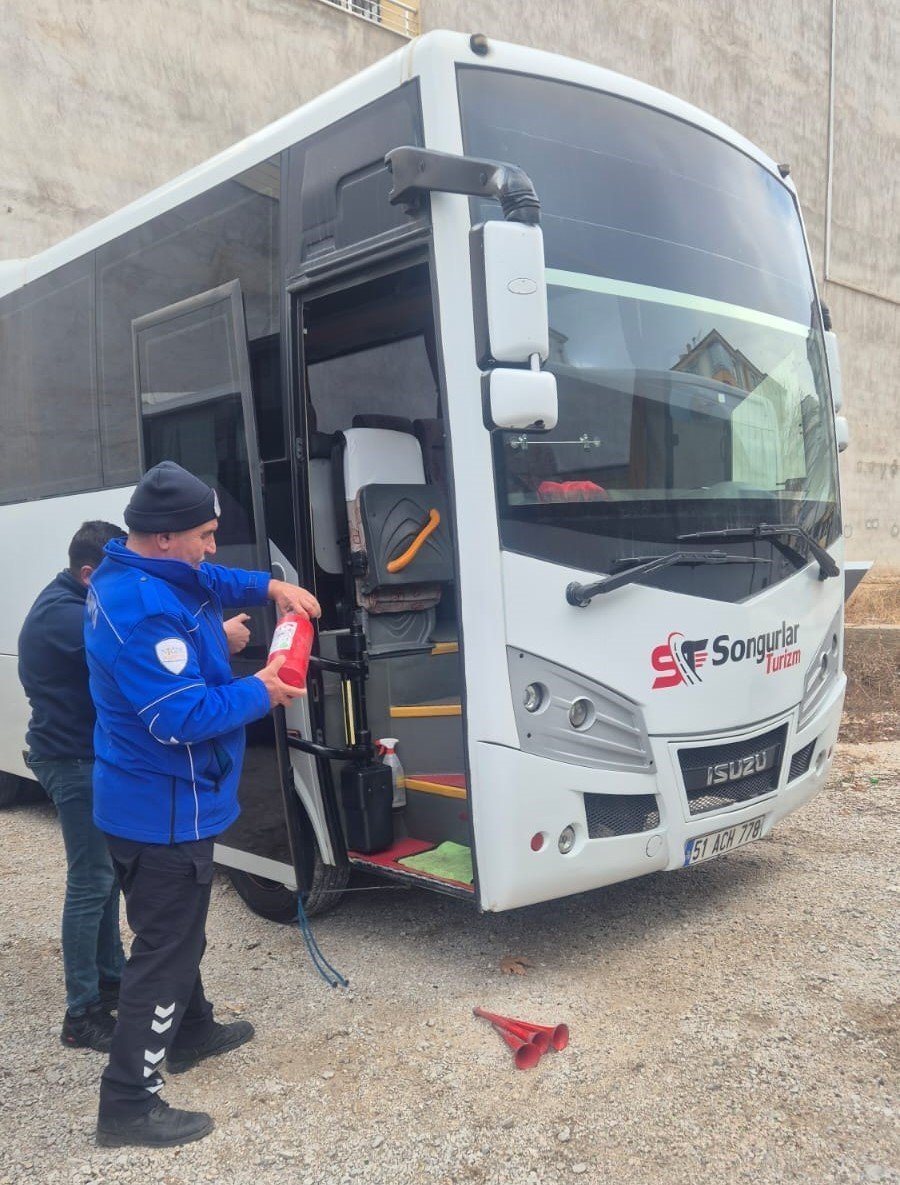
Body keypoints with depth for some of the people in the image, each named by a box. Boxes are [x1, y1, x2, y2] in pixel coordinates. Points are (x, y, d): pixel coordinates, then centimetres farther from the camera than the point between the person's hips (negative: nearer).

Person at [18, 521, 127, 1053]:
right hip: (74, 762, -10)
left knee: (108, 872, 18)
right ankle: (83, 1014, 7)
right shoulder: (63, 616, -24)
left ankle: (111, 975, 32)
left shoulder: (76, 604, 9)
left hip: (90, 755, 10)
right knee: (91, 883, -4)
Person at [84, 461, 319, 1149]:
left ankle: (192, 1033, 46)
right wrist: (260, 693, -17)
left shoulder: (142, 575, 4)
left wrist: (271, 587, 6)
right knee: (166, 949, 1)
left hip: (154, 802, 11)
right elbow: (183, 716, -31)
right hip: (165, 811, -11)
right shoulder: (140, 609, -29)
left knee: (178, 932, 26)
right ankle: (128, 1105, 13)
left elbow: (210, 582, 24)